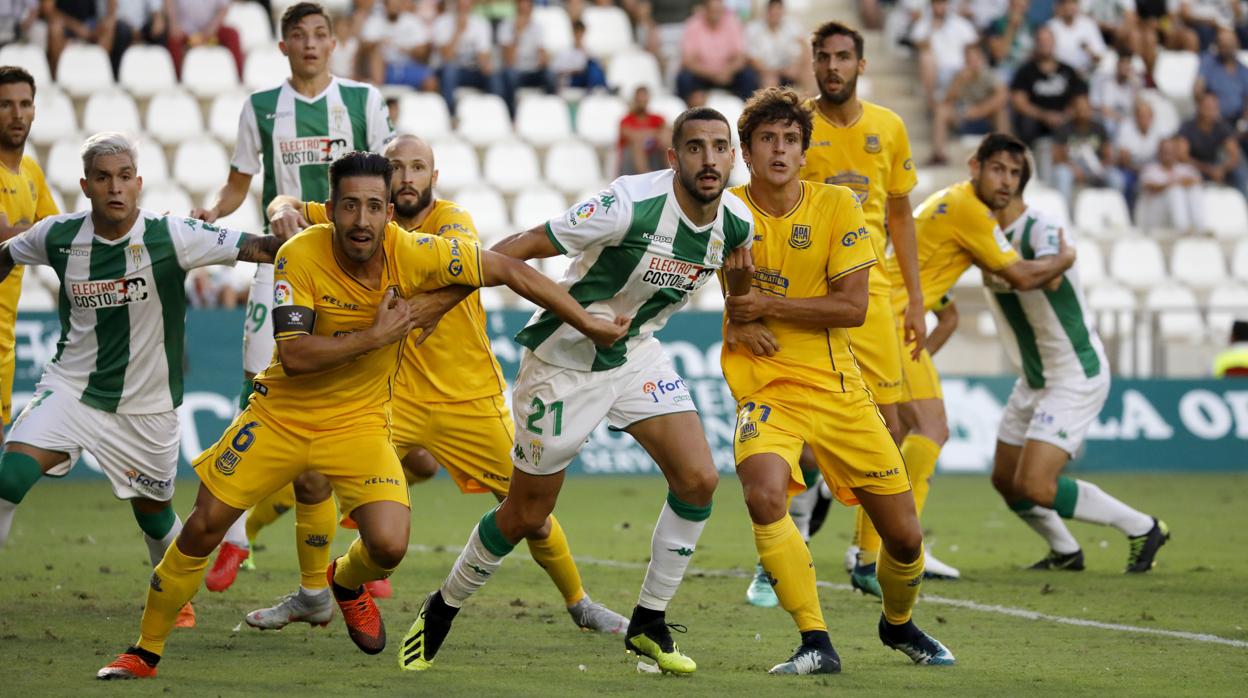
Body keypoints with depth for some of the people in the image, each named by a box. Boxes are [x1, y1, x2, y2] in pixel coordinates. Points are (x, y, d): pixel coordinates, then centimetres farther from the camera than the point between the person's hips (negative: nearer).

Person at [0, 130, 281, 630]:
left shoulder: (170, 237, -17)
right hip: (71, 388, 1)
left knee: (153, 509, 15)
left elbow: (256, 248, -25)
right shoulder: (59, 236, -9)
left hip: (146, 407, -1)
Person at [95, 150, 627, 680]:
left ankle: (347, 582, 22)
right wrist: (375, 335, -28)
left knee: (388, 546, -17)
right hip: (282, 414, -1)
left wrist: (590, 324, -8)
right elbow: (294, 356, -27)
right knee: (204, 526, -2)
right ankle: (145, 651, 18)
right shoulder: (300, 255, -22)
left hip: (358, 422, 1)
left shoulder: (413, 255, -19)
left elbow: (509, 271, -11)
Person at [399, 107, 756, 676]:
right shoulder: (630, 205, -30)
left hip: (637, 356, 6)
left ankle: (648, 623, 6)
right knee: (526, 515, 3)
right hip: (563, 364, -6)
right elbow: (521, 247, -26)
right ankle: (441, 611, 29)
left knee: (699, 480, -11)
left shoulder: (734, 220, -10)